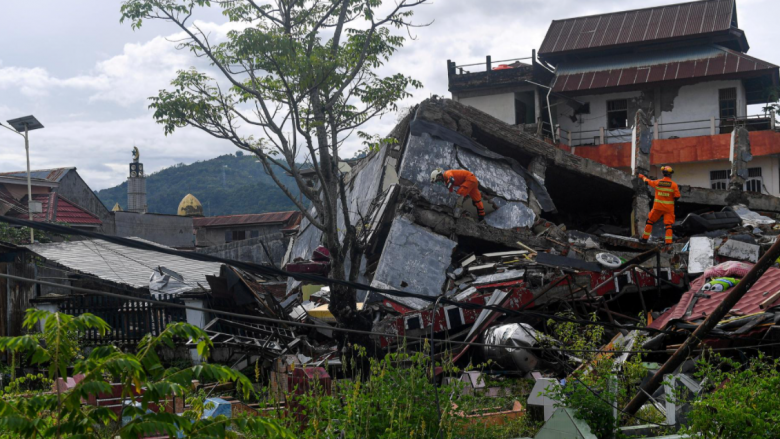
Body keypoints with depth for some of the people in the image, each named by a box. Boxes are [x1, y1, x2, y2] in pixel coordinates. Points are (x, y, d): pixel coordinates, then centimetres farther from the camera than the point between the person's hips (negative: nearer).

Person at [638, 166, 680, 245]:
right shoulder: (674, 185, -11)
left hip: (658, 207, 1)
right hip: (669, 208, -1)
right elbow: (677, 197, -10)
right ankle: (668, 242, -6)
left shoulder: (657, 182, -5)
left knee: (650, 221, 16)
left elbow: (648, 181, 13)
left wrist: (642, 177, 33)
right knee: (668, 225, 2)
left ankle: (645, 238, 21)